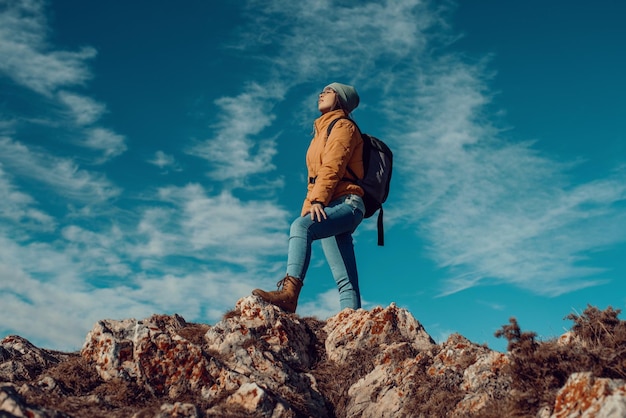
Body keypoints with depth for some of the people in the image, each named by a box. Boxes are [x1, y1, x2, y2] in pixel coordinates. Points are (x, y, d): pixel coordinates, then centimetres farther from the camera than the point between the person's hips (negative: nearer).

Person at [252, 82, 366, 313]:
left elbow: (332, 166, -11)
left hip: (346, 204, -9)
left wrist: (318, 200, -24)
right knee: (346, 280, -4)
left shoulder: (343, 125, 6)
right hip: (331, 209, 9)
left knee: (300, 226, -34)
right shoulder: (322, 131, 31)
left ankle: (289, 292, -49)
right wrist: (307, 208, 13)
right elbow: (315, 178, 25)